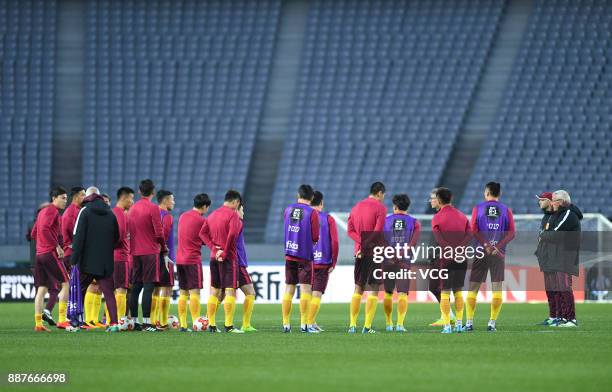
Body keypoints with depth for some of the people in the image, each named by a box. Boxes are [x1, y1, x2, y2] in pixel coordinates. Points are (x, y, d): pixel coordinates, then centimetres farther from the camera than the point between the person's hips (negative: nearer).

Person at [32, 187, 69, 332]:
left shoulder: (43, 211, 21)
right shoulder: (52, 211, -8)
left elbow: (33, 234, 24)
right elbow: (44, 229, -22)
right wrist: (57, 246, -18)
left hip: (40, 253, 9)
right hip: (50, 253, -9)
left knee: (42, 289, 7)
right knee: (66, 283, -6)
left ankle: (38, 323, 3)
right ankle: (62, 320, -12)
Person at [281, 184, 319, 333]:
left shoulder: (288, 209, 5)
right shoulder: (312, 212, -8)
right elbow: (315, 238, -6)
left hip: (289, 254, 4)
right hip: (305, 255, -4)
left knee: (289, 289, 7)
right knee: (306, 288, -2)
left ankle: (286, 324, 6)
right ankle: (304, 325, -6)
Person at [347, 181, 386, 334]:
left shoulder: (356, 207, 11)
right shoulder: (380, 208, -7)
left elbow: (350, 230, 5)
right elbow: (378, 232, -17)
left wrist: (362, 242, -6)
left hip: (360, 253, 6)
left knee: (358, 289, 12)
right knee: (373, 290, -2)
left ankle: (353, 325, 10)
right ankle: (367, 326, -6)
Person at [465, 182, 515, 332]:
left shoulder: (478, 208, 3)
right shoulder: (506, 210, 5)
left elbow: (473, 230, -7)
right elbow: (511, 233, -3)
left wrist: (486, 245, -9)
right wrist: (497, 247, -9)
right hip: (499, 254, 0)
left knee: (473, 288, 5)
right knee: (497, 288, 3)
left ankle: (469, 322, 1)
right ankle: (492, 323, -3)